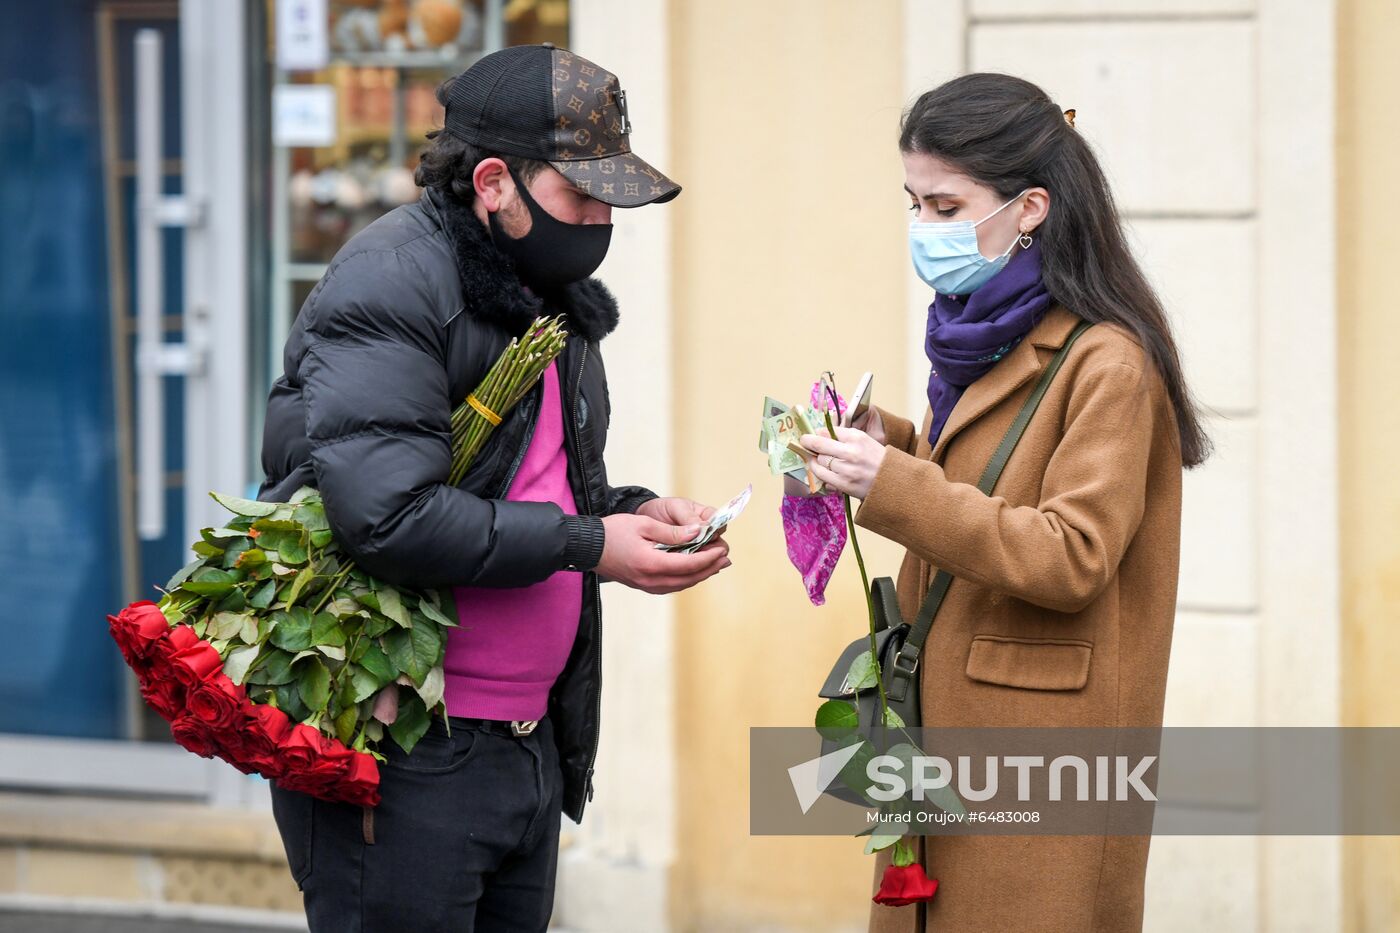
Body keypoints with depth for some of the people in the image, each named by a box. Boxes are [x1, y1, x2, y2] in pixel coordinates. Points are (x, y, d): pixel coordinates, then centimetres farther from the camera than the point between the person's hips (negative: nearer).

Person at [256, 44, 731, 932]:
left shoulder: (554, 300, 16)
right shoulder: (392, 285, -13)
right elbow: (390, 516, -25)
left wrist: (634, 512, 6)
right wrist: (586, 545, -18)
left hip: (530, 747, 9)